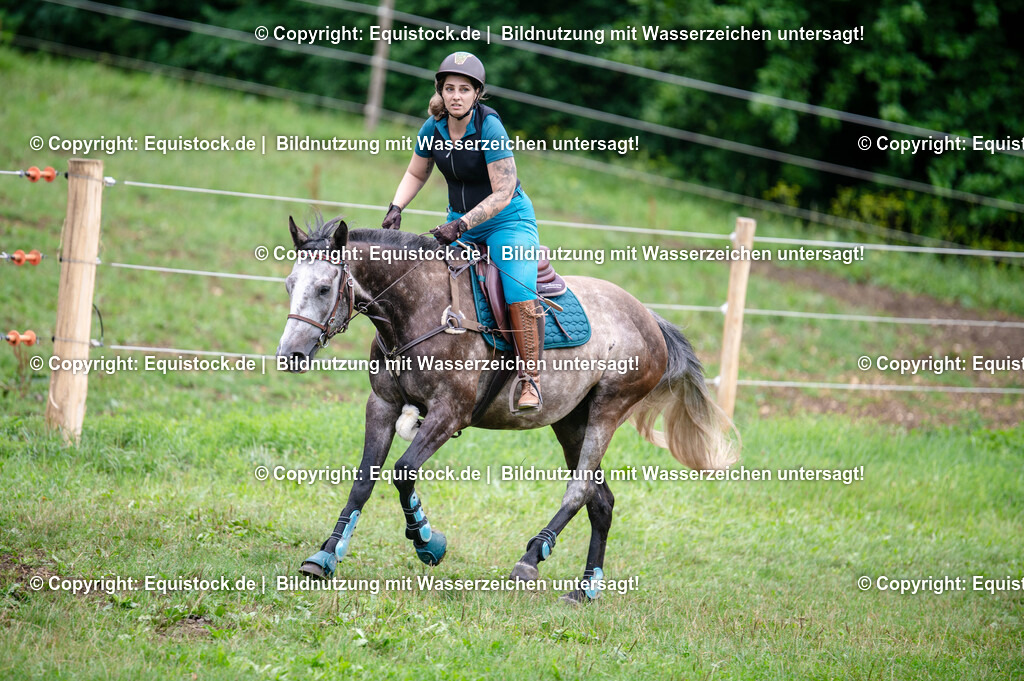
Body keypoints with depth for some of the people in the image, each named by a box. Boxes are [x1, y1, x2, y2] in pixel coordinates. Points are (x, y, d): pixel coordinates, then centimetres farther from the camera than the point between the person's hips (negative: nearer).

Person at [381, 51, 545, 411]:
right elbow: (415, 174, 14)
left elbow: (503, 194, -24)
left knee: (519, 290, -27)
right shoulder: (433, 128, -5)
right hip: (461, 222, 6)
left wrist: (461, 226, -30)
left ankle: (530, 381, -21)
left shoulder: (490, 128, -22)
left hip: (508, 220, -6)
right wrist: (395, 208, -3)